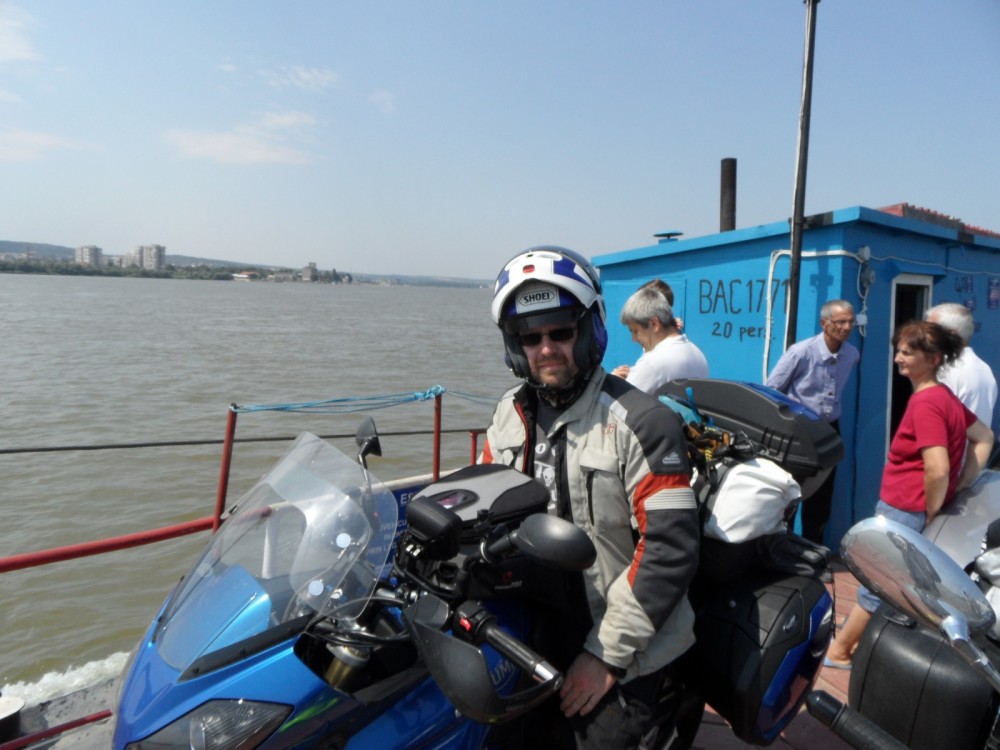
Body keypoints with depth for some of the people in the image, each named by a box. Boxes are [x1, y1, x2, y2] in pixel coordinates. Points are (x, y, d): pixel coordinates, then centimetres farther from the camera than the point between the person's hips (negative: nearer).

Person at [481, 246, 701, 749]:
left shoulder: (639, 422, -18)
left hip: (621, 655, -5)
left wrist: (607, 654, -16)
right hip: (532, 640, 6)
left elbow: (670, 549, -19)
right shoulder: (510, 414, 1)